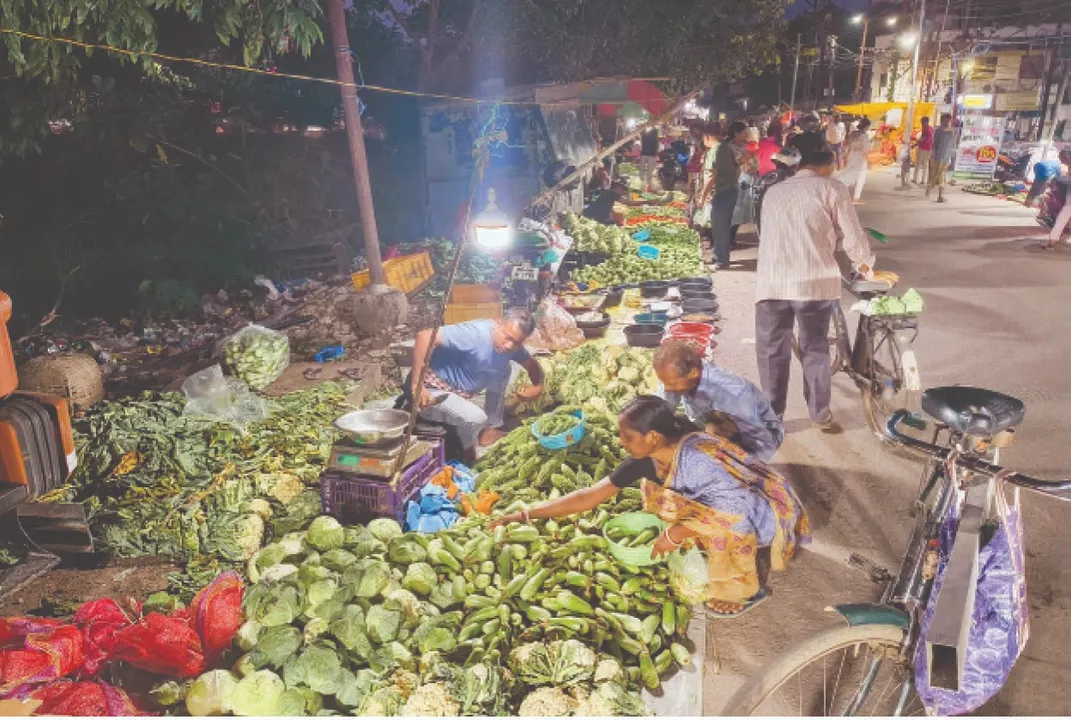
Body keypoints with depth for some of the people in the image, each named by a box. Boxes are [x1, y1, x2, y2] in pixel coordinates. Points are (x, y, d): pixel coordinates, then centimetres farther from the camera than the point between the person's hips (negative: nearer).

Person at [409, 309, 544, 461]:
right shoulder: (475, 333, -29)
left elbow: (532, 365, 10)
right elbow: (424, 336, -34)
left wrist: (538, 387, -13)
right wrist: (416, 384, -36)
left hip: (459, 392, 8)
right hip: (433, 390, -8)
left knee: (503, 371, 1)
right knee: (476, 417, -29)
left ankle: (490, 431, 9)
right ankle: (468, 453, 3)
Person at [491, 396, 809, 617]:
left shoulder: (694, 459, -35)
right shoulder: (646, 460, -11)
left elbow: (739, 507, -39)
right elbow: (589, 495, -10)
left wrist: (676, 534, -31)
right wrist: (525, 515, -14)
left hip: (763, 514, -7)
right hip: (735, 504, 8)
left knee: (724, 524, -36)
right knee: (654, 489, -1)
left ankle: (749, 590, -6)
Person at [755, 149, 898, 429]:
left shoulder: (773, 191, 22)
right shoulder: (832, 188, 9)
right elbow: (851, 236, 7)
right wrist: (869, 271, 22)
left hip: (771, 283, 2)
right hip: (815, 281, -2)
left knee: (771, 351, 11)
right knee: (815, 348, 13)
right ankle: (821, 413, 24)